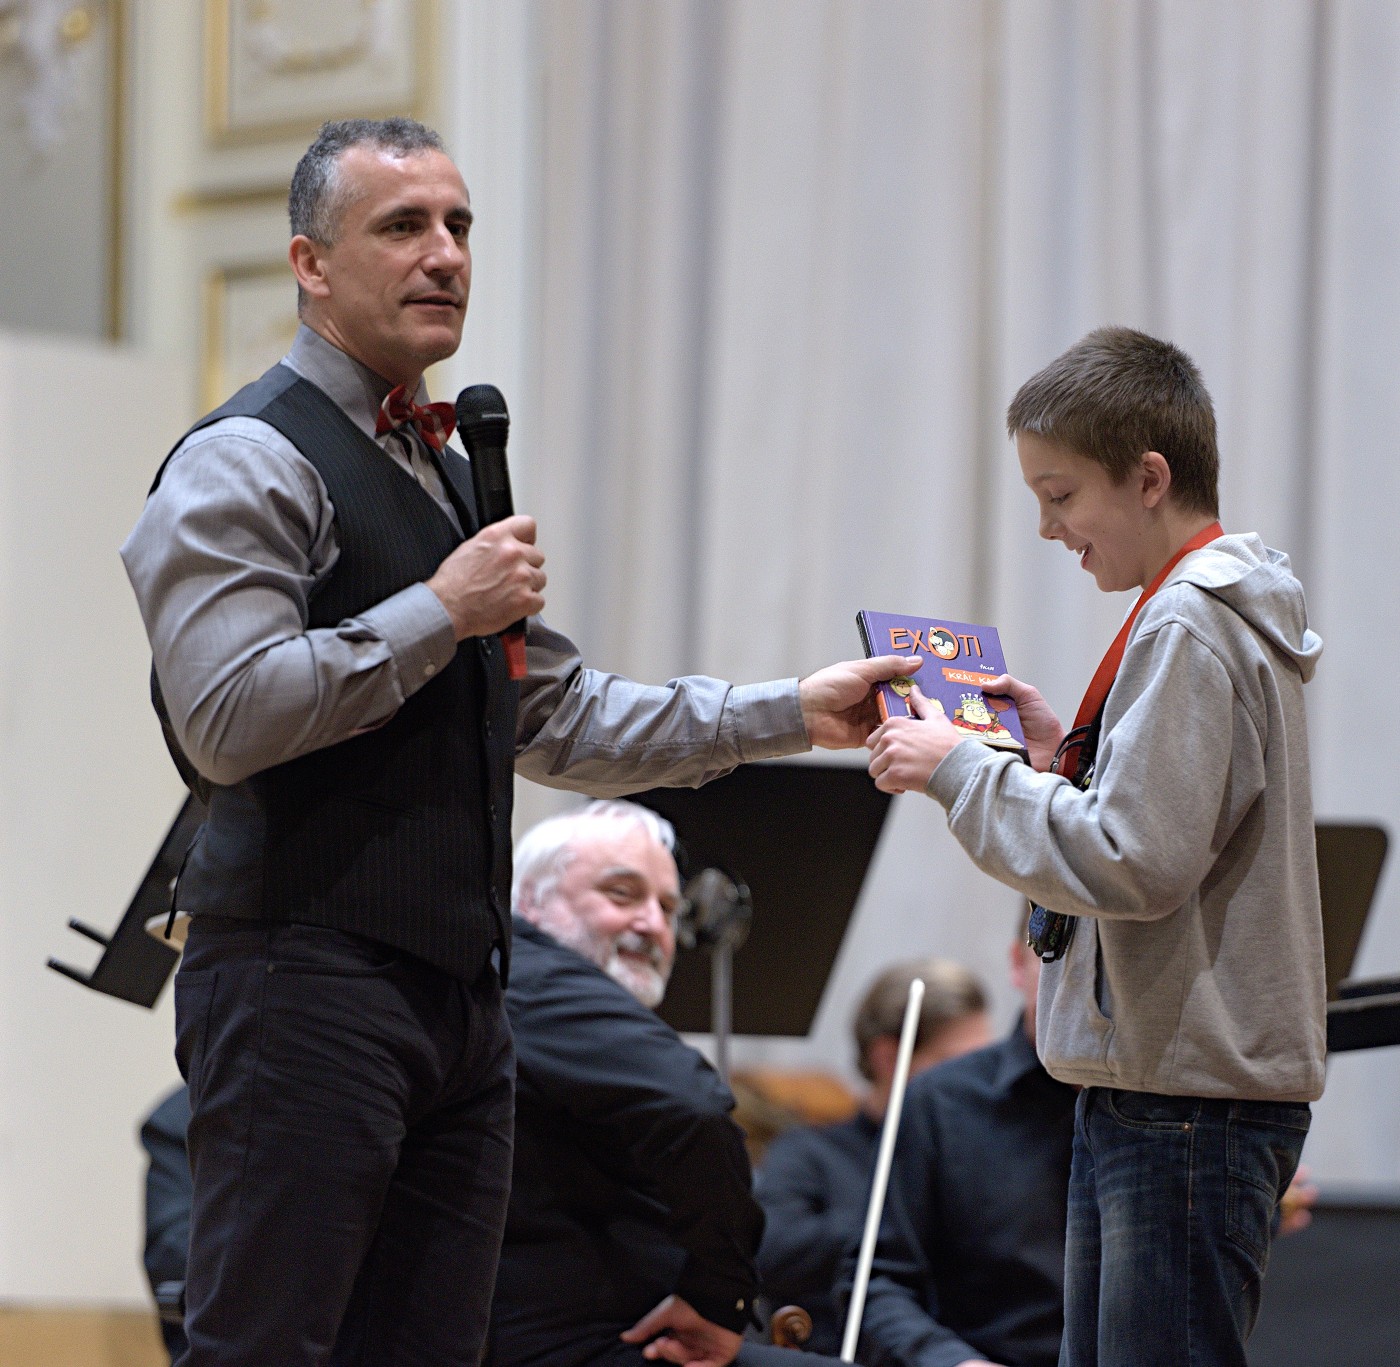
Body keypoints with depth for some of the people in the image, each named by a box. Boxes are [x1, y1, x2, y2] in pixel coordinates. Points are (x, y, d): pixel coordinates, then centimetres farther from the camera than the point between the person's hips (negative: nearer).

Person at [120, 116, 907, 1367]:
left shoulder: (448, 471, 22)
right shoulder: (247, 463, -8)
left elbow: (560, 720, 24)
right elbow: (225, 720, -20)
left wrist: (791, 713, 18)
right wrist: (441, 612, -14)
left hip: (457, 988, 9)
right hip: (305, 984, -9)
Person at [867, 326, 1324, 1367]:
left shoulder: (1188, 627, -16)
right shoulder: (1230, 611, 16)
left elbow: (1137, 861, -22)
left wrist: (963, 771, -14)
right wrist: (1064, 752, 12)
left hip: (1193, 1098, -11)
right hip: (1146, 1086, 11)